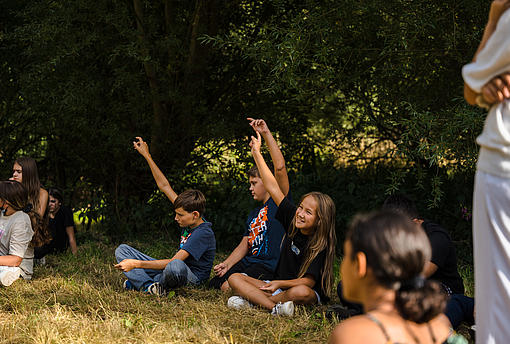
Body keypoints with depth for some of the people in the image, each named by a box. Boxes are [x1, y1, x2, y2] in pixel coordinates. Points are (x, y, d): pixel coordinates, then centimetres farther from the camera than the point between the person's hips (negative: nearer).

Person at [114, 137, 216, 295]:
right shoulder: (189, 220, 2)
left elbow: (173, 261, -30)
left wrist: (137, 264, -31)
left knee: (175, 266, -47)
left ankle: (141, 282, -16)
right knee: (122, 250, 6)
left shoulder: (203, 233, -23)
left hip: (192, 279, -9)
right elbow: (164, 186, 9)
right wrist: (146, 155, 9)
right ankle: (150, 285, -18)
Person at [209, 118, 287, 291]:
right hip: (249, 262, 9)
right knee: (214, 283, -9)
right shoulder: (253, 215, 24)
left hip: (268, 266, -9)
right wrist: (226, 264, 3)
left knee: (229, 285, -27)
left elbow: (280, 167, -15)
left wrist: (266, 134, -15)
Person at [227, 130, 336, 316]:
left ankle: (252, 300, -28)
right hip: (279, 285, 7)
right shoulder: (293, 220, 0)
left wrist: (280, 283, -32)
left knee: (301, 292, -43)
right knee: (234, 278, -11)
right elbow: (273, 188, 1)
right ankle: (274, 307, -34)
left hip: (311, 293, -7)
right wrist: (256, 153, 0)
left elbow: (309, 281, -18)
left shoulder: (321, 245, -15)